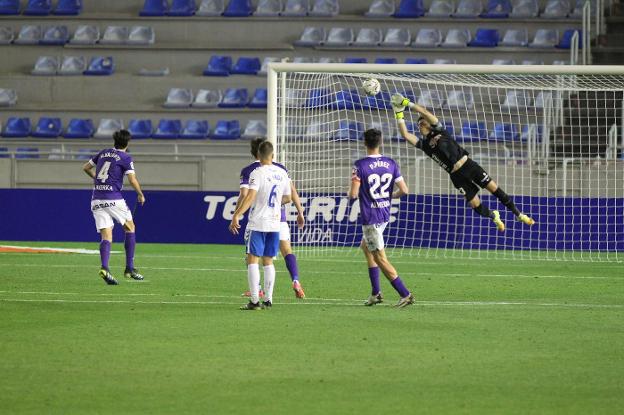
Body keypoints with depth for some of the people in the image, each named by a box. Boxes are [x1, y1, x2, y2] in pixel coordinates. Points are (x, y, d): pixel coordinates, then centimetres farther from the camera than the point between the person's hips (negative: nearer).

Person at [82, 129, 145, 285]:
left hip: (97, 201, 4)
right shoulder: (125, 157, -2)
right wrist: (141, 195, 10)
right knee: (130, 227, 15)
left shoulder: (103, 153, 14)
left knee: (106, 236, 1)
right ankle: (129, 268, 10)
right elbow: (133, 180, -7)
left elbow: (86, 167, 24)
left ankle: (104, 267, -24)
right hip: (113, 199, -4)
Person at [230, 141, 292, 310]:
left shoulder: (257, 173, -12)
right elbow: (287, 198, 17)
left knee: (252, 260, -3)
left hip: (258, 223, -6)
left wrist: (236, 216, -26)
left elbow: (250, 197, -23)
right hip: (275, 223, 6)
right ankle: (268, 300, 9)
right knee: (268, 261, 12)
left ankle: (254, 301, -10)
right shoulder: (282, 174, 6)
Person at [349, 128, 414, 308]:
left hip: (370, 217, -7)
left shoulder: (360, 165, -15)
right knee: (365, 245, 26)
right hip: (385, 214, 7)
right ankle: (376, 292, 23)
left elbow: (353, 194, -18)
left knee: (380, 258, -1)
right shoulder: (391, 163, 0)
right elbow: (404, 190, 0)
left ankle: (405, 294, -7)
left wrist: (351, 192, 6)